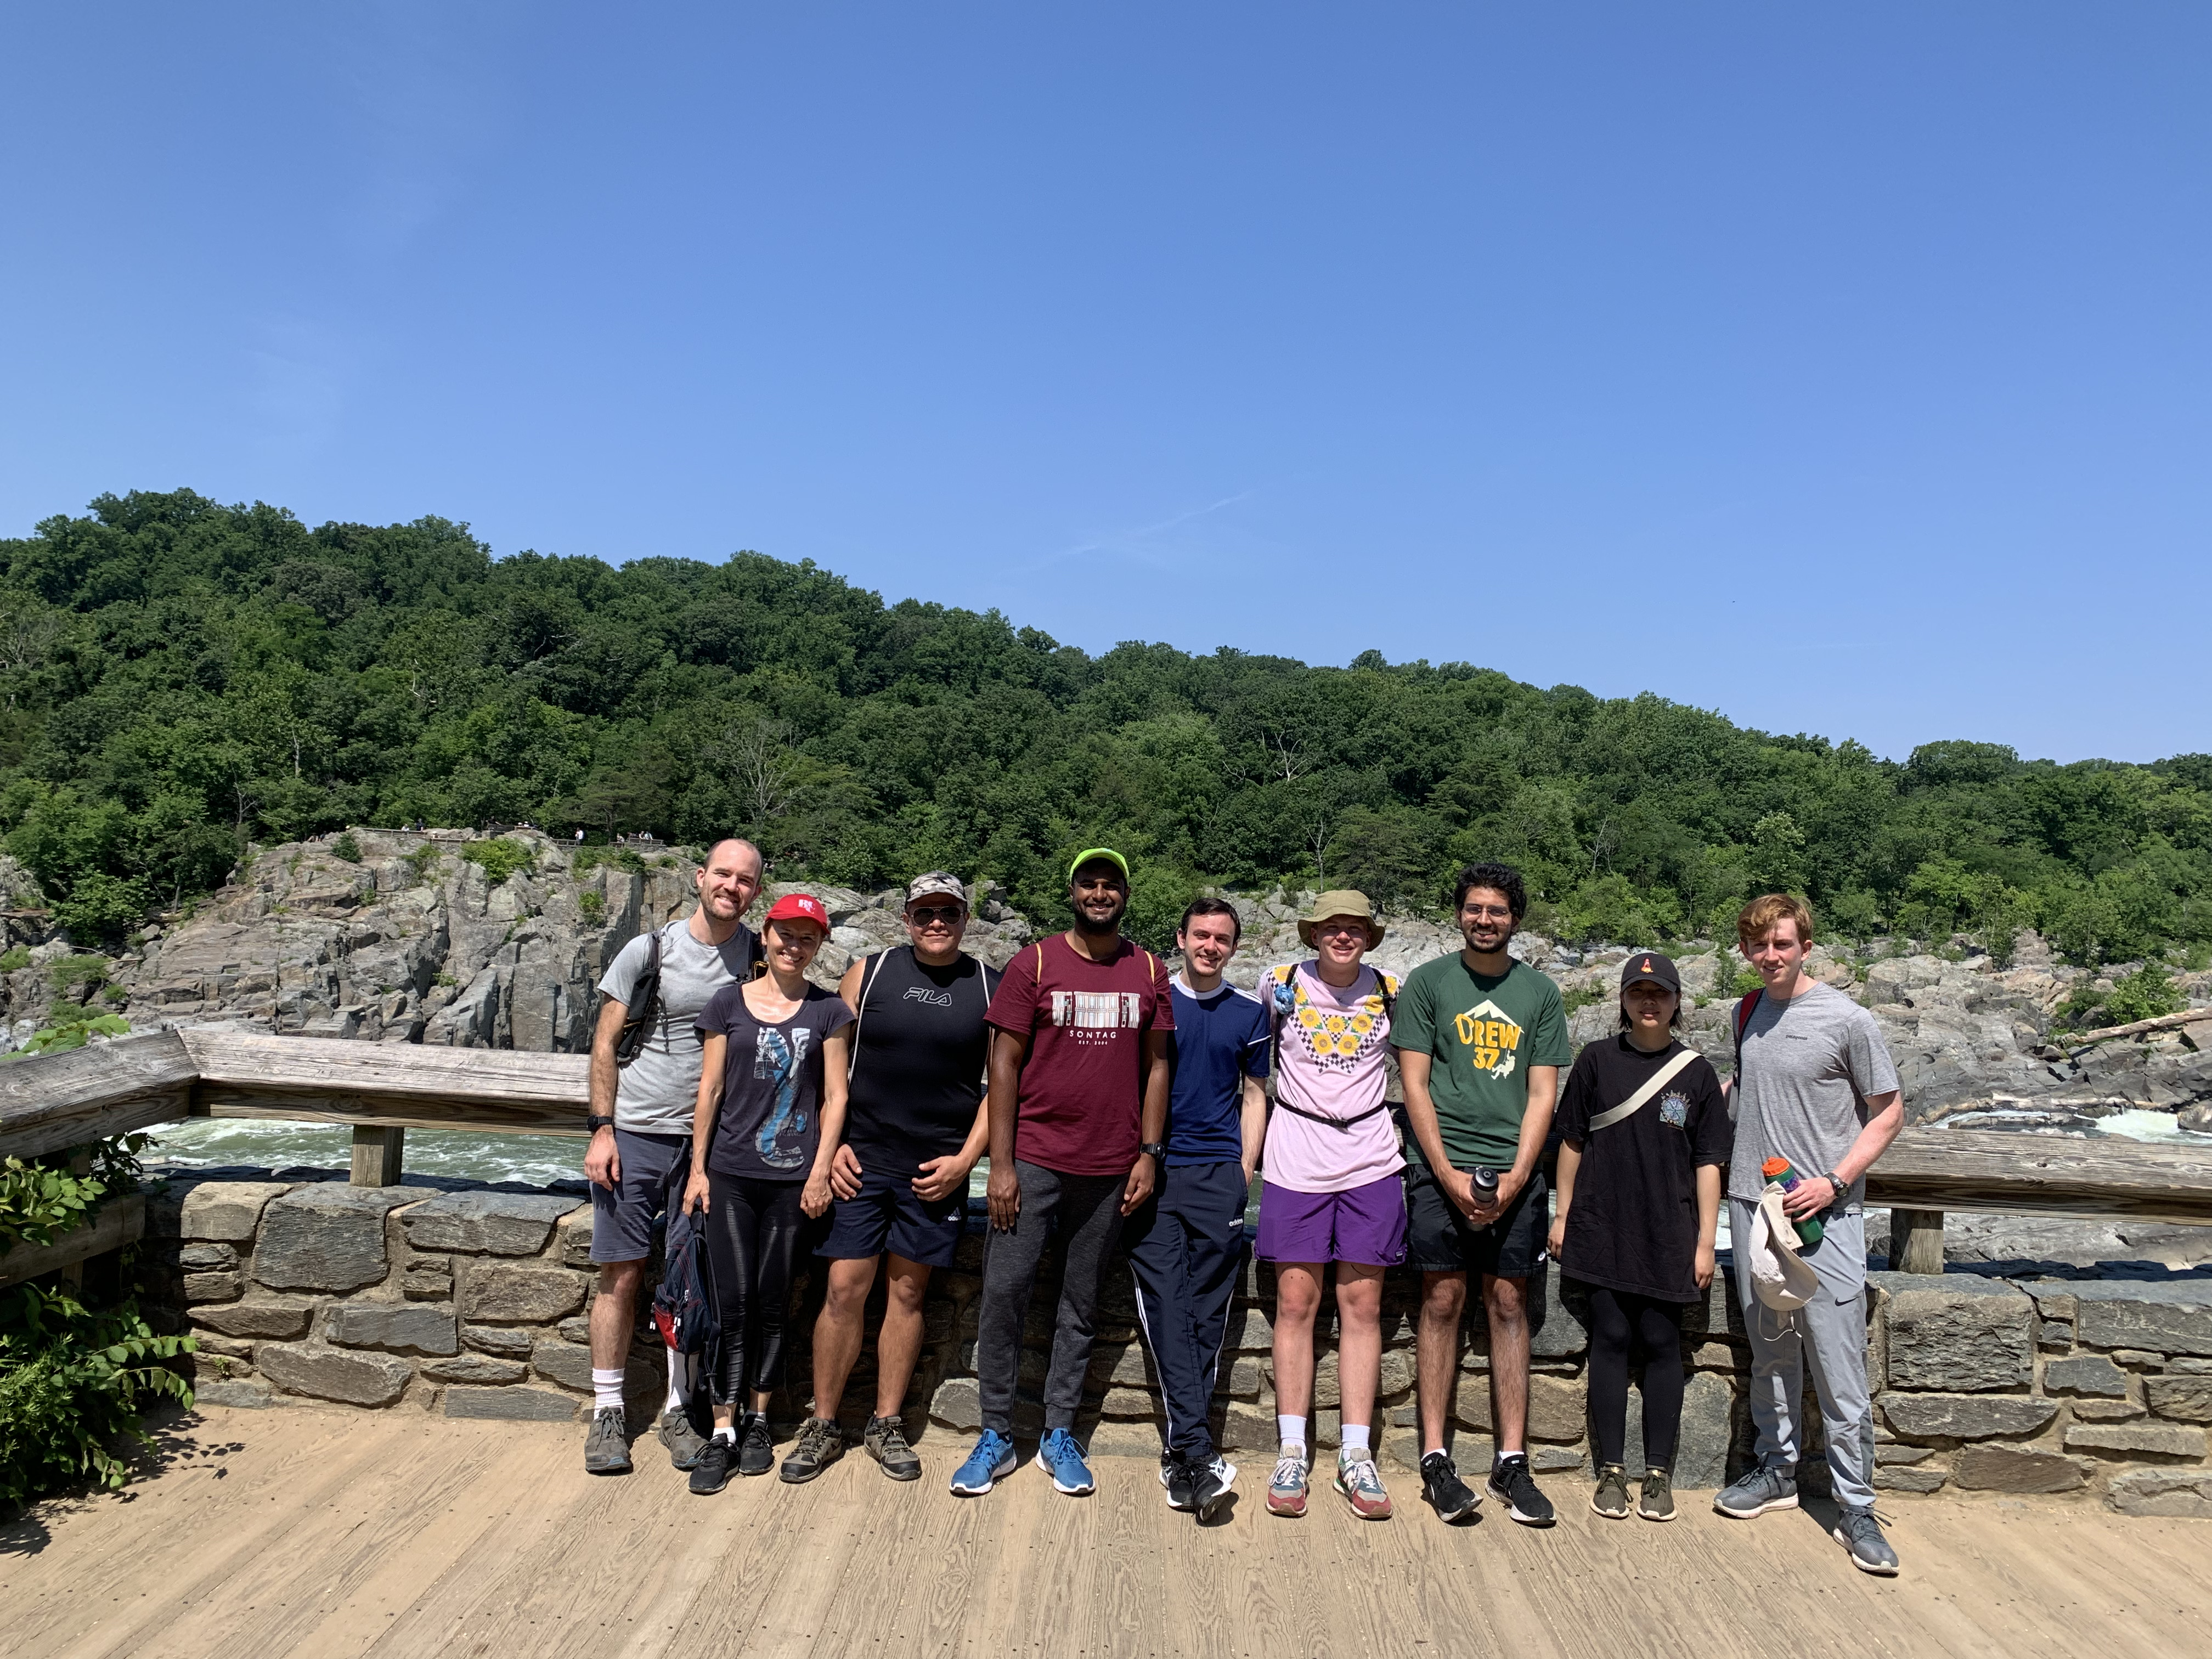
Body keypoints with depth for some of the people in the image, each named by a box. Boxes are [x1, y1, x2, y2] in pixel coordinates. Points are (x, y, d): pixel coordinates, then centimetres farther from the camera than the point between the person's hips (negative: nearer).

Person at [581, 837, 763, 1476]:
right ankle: (607, 1413, 16)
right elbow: (605, 1042, 0)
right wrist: (601, 1129, -6)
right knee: (622, 1275, 3)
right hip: (634, 1135, -1)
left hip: (707, 1138, 1)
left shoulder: (759, 958, 0)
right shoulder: (649, 950, -4)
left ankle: (678, 1410, 20)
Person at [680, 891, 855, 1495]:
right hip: (731, 1173, 0)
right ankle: (722, 1433, 6)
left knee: (773, 1301, 7)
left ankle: (757, 1422, 21)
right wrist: (698, 1168, 3)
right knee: (734, 1301, -2)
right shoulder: (730, 1002, 4)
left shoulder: (828, 1010, 4)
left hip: (793, 1178, 0)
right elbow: (710, 1089, 5)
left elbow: (835, 1096, 4)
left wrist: (820, 1171, -2)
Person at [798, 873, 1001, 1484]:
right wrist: (831, 1145, -2)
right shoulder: (868, 974, 4)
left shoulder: (989, 988, 2)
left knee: (908, 1291, 9)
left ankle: (886, 1424, 24)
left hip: (937, 1170, 0)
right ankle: (822, 1425, 15)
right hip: (861, 1160, 0)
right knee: (845, 1289, 0)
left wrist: (965, 1159, -3)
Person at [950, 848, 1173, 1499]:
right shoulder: (1034, 965, -2)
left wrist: (1149, 1153, 2)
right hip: (1034, 1159, -2)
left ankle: (1060, 1435, 23)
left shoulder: (1149, 972, 5)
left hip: (1109, 1169, 2)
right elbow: (1004, 1063, -3)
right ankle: (996, 1435, 12)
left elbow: (1156, 1065, 9)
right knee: (1004, 1289, -3)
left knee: (1082, 1303, 10)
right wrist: (1001, 1164, -8)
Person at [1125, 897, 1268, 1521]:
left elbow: (1254, 1097, 15)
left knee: (1207, 1311, -1)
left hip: (1219, 1173, 1)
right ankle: (1198, 1450, -10)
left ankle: (1179, 1454, 6)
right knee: (1165, 1305, -10)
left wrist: (1245, 1172, 6)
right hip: (1154, 1171, -1)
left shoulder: (1249, 1015, 11)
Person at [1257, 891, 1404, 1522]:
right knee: (1296, 1303, 0)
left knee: (1362, 1306, 4)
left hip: (1370, 1160, 1)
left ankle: (1356, 1456, 12)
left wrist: (1402, 1125, 9)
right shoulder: (1280, 985, 1)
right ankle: (1291, 1452, 10)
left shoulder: (1390, 992, 4)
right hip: (1296, 1157, -1)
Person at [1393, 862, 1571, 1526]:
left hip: (1515, 1173, 2)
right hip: (1441, 1168, -2)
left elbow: (1543, 1094, 6)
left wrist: (1514, 1178, -6)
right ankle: (1436, 1459, 7)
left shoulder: (1540, 992, 9)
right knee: (1443, 1301, -1)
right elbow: (1415, 1085, 0)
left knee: (1509, 1304, 4)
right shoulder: (1428, 983, 4)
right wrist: (1450, 1175, -8)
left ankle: (1512, 1461, 12)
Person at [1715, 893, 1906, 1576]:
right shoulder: (1747, 1012, 9)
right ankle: (1777, 1470, 29)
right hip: (1752, 1204, 5)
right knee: (1769, 1352, 14)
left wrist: (1835, 1181, -12)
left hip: (1824, 1214, -5)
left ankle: (1855, 1507, 9)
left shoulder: (1847, 1020, -8)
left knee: (1838, 1366, -3)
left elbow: (1888, 1113, -3)